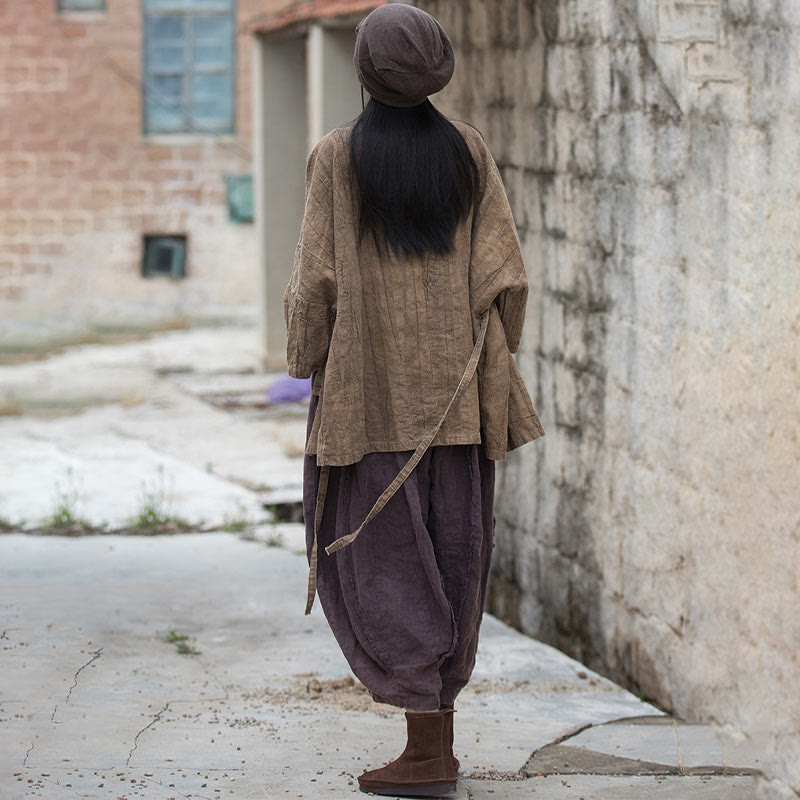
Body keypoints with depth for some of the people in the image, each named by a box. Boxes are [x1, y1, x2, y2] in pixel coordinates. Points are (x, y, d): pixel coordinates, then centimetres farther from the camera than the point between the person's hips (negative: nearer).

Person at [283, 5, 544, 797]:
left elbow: (315, 278, -9)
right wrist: (490, 369, 10)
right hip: (455, 393, 4)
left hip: (370, 391, -4)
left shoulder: (338, 155, -7)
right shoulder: (467, 149, 2)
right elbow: (503, 272, 0)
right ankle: (439, 734, 18)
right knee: (451, 555, 12)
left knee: (378, 556, 1)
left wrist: (310, 369, 3)